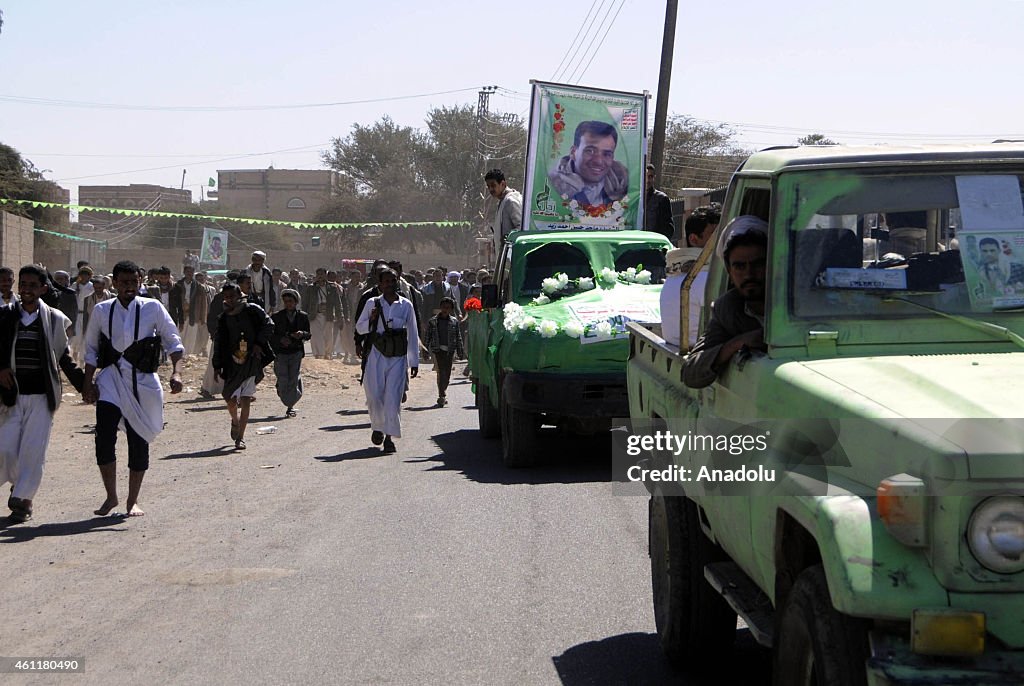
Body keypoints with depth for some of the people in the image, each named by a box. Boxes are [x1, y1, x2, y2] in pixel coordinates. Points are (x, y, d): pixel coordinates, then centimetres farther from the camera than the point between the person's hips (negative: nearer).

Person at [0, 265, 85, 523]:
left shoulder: (54, 320, 3)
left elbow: (65, 358, 12)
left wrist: (84, 385, 9)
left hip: (41, 395, -1)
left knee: (33, 450, -5)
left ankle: (23, 500, 5)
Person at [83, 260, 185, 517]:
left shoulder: (152, 308, -2)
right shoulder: (101, 310, 4)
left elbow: (173, 342, -1)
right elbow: (91, 349, 12)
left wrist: (176, 373, -16)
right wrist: (88, 382, 5)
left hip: (142, 381, -1)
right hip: (111, 380, 1)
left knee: (139, 441, 4)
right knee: (104, 436, -13)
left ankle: (133, 501, 19)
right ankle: (111, 496, 4)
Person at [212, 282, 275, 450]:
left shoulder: (252, 310, -1)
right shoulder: (224, 318, 9)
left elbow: (268, 325, -3)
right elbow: (219, 343, 14)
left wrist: (259, 343, -14)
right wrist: (217, 365, 9)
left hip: (252, 359, -3)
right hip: (233, 362, 4)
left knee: (245, 399, -10)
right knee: (231, 399, 3)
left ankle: (240, 437, -5)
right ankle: (235, 421, 37)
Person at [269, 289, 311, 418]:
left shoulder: (303, 316, 5)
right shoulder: (276, 316, 1)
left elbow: (308, 335, 7)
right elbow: (270, 335, 1)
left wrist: (302, 334, -15)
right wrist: (280, 339, -17)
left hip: (296, 352, 1)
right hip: (281, 352, -1)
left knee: (293, 379, -6)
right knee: (283, 380, -5)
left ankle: (290, 406, 8)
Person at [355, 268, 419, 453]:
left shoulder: (406, 305, 5)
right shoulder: (373, 304, 5)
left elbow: (412, 335, 9)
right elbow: (359, 328, 12)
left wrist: (414, 362, 8)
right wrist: (371, 320, -9)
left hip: (398, 356, 0)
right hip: (377, 354, 1)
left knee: (393, 396, -7)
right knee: (374, 395, -3)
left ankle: (389, 437, -1)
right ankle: (377, 427, 23)